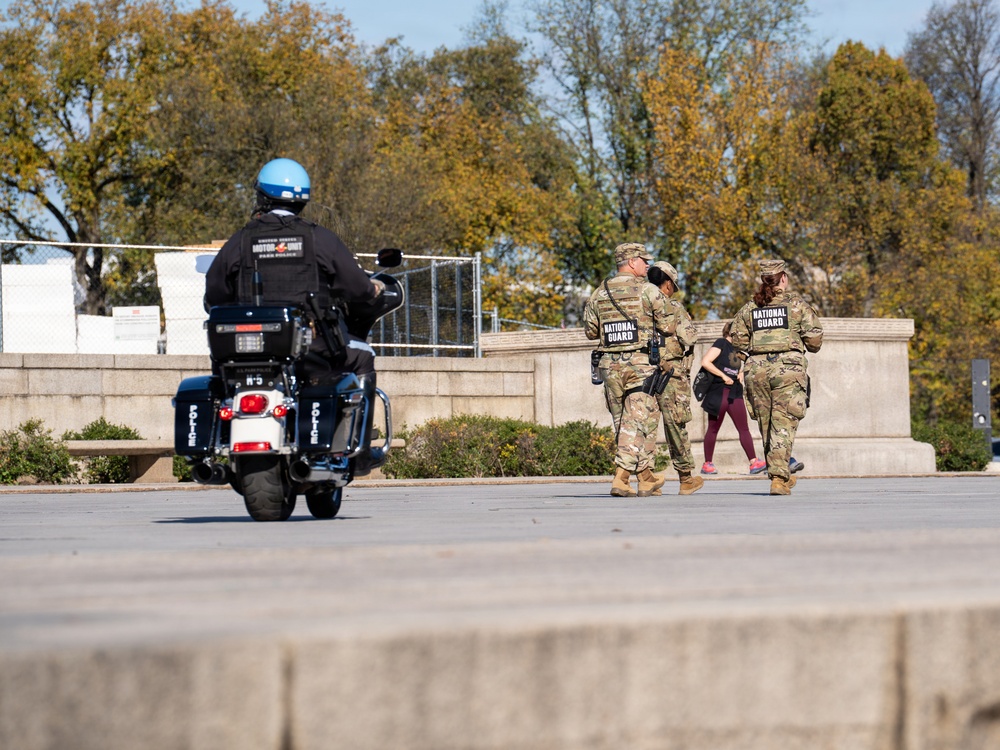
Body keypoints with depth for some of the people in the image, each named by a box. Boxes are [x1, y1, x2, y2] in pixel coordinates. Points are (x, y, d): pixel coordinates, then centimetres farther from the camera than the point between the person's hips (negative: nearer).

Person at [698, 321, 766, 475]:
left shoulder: (737, 348, 15)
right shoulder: (721, 343, -6)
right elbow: (705, 362, -15)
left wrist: (740, 374, 7)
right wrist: (724, 376, -15)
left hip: (735, 393, 7)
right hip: (719, 392, -7)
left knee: (744, 428, -1)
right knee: (713, 429, 1)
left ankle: (754, 462, -7)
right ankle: (707, 464, 7)